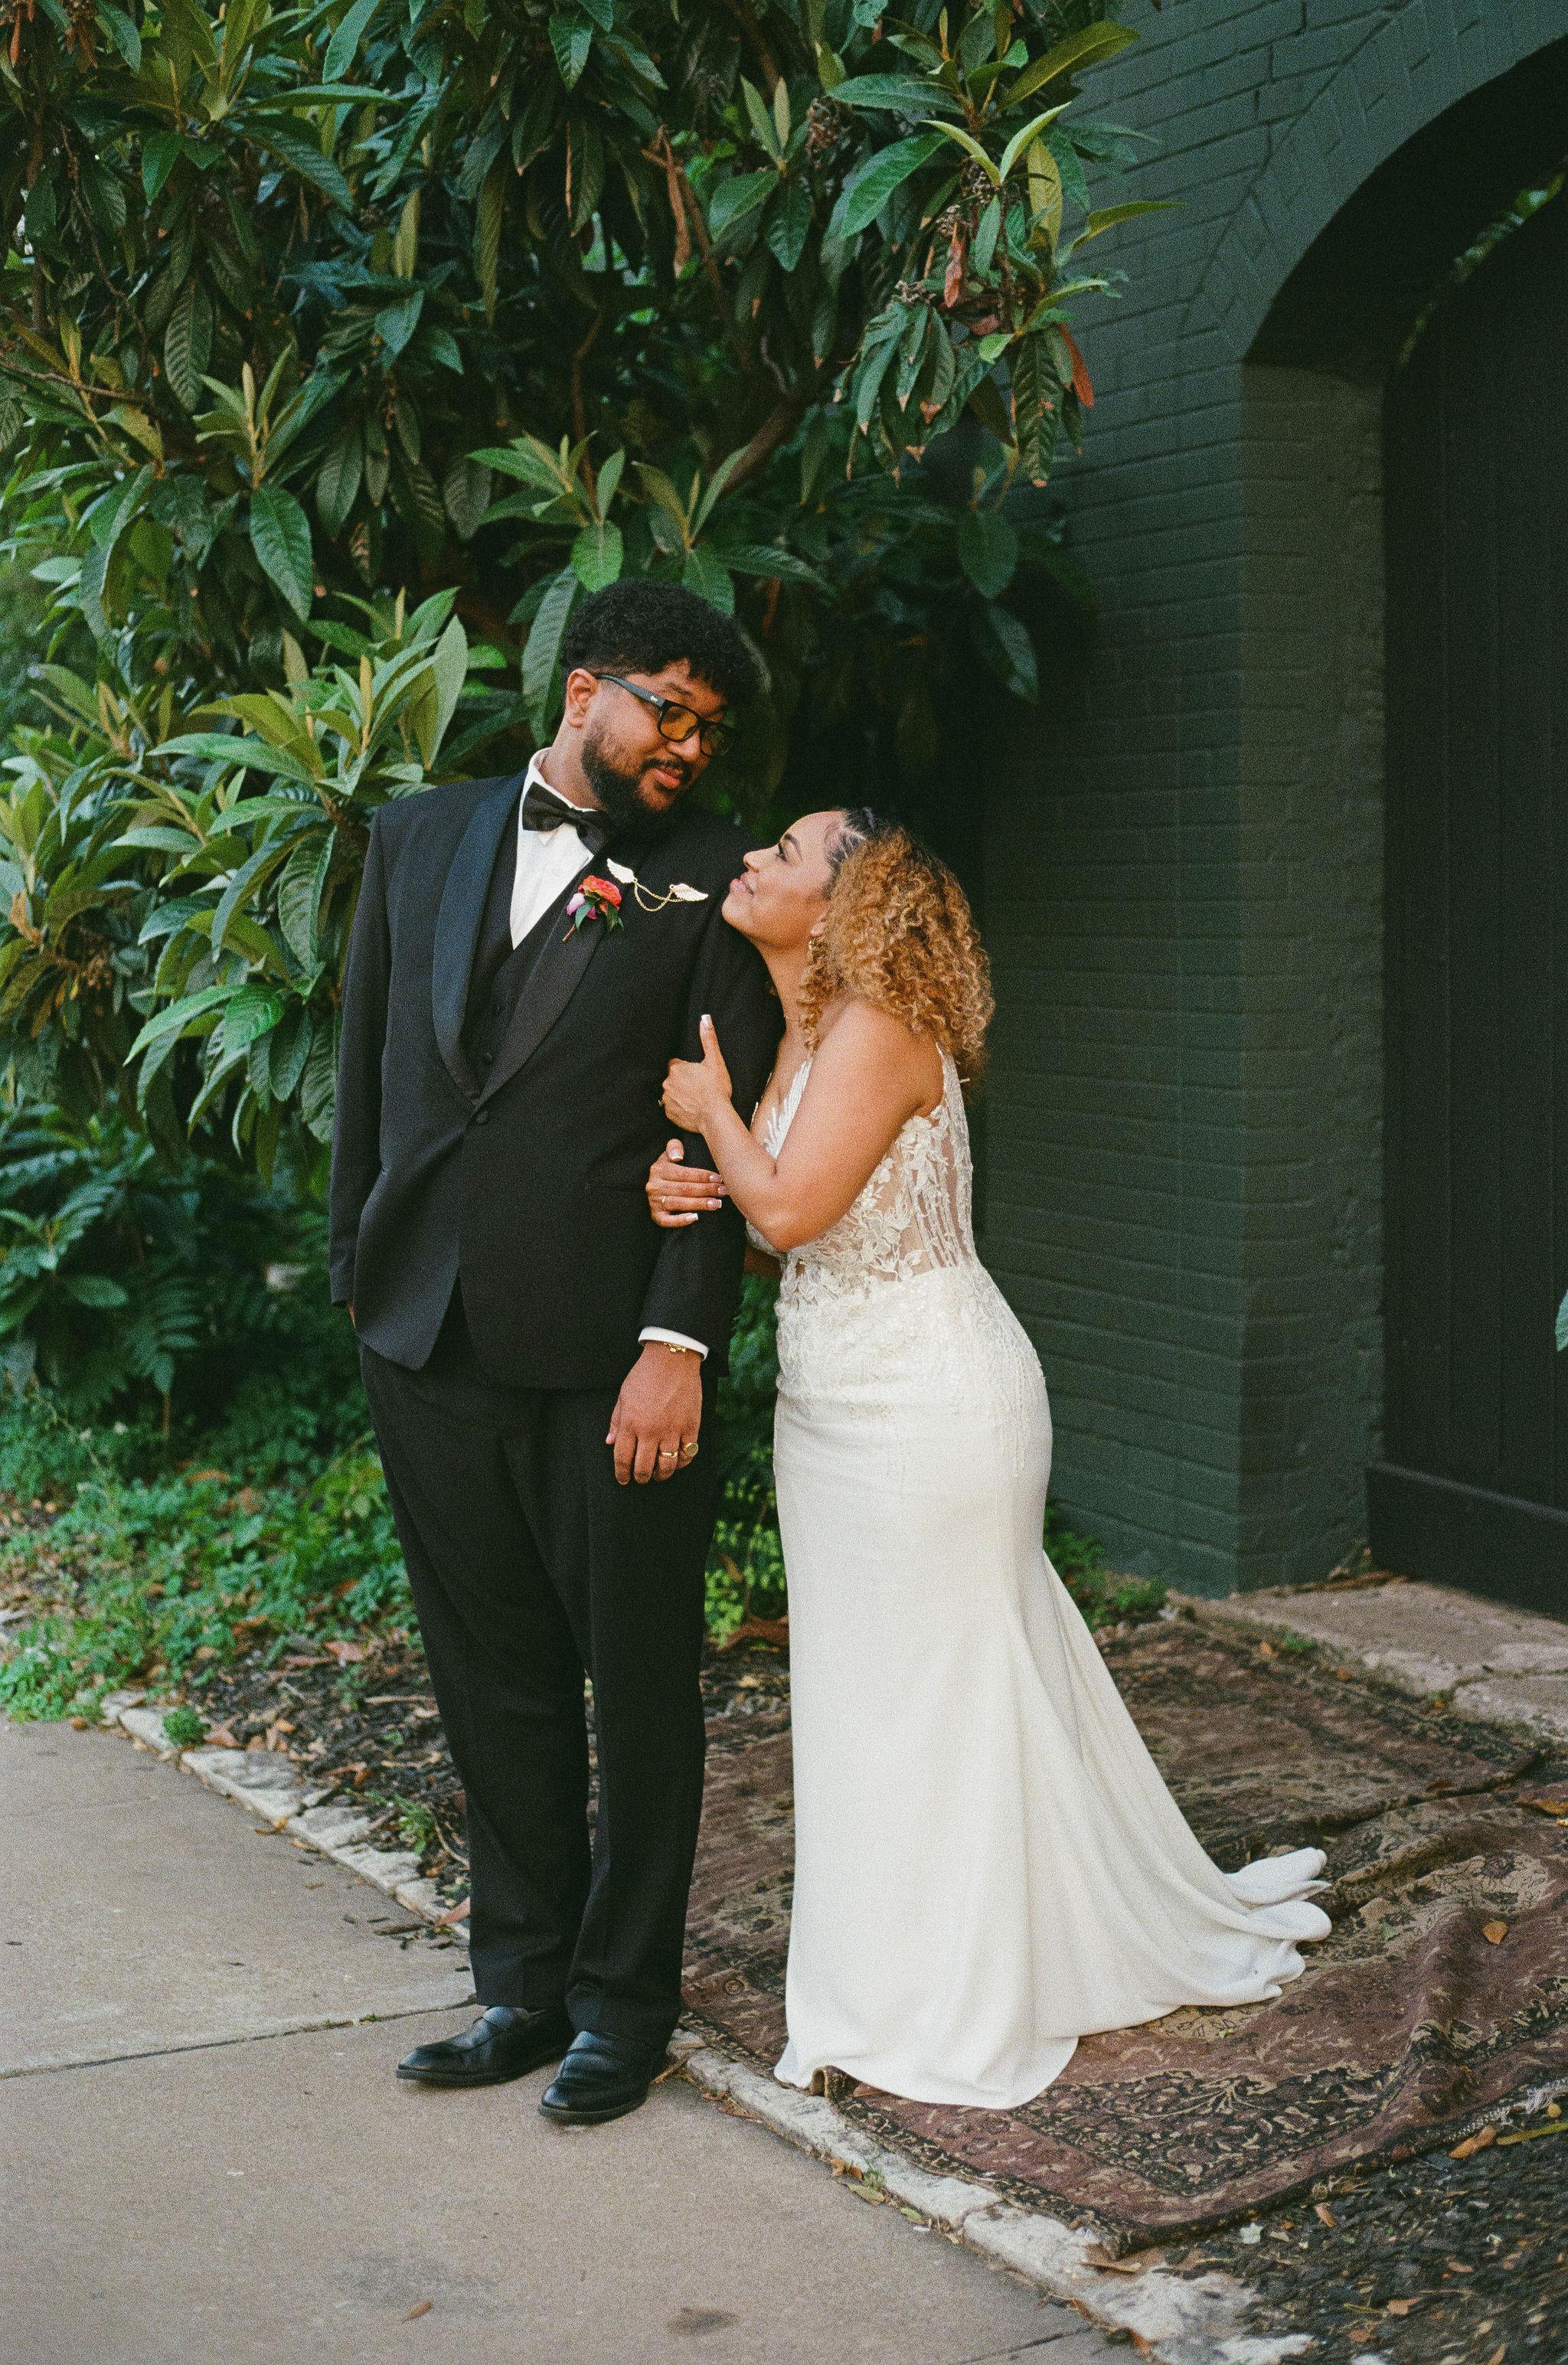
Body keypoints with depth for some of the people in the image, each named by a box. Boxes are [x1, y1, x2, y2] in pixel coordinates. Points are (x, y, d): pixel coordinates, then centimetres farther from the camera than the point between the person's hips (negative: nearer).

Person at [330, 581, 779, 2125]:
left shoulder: (711, 881, -1)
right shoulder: (420, 839, 11)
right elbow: (366, 1067, 14)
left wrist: (678, 1343, -15)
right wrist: (359, 1276, 12)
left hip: (609, 1357, -3)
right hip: (430, 1345, 4)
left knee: (638, 1686, 7)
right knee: (494, 1683, 14)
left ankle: (624, 2000, 23)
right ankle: (526, 1983, 29)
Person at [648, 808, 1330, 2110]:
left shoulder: (880, 1028, -18)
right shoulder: (806, 1034, 10)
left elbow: (794, 1207, -27)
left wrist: (714, 1112, -10)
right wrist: (698, 1196, -5)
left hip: (929, 1406, -9)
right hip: (839, 1407, 9)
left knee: (944, 1682, 3)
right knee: (879, 1684, 16)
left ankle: (963, 2008, 18)